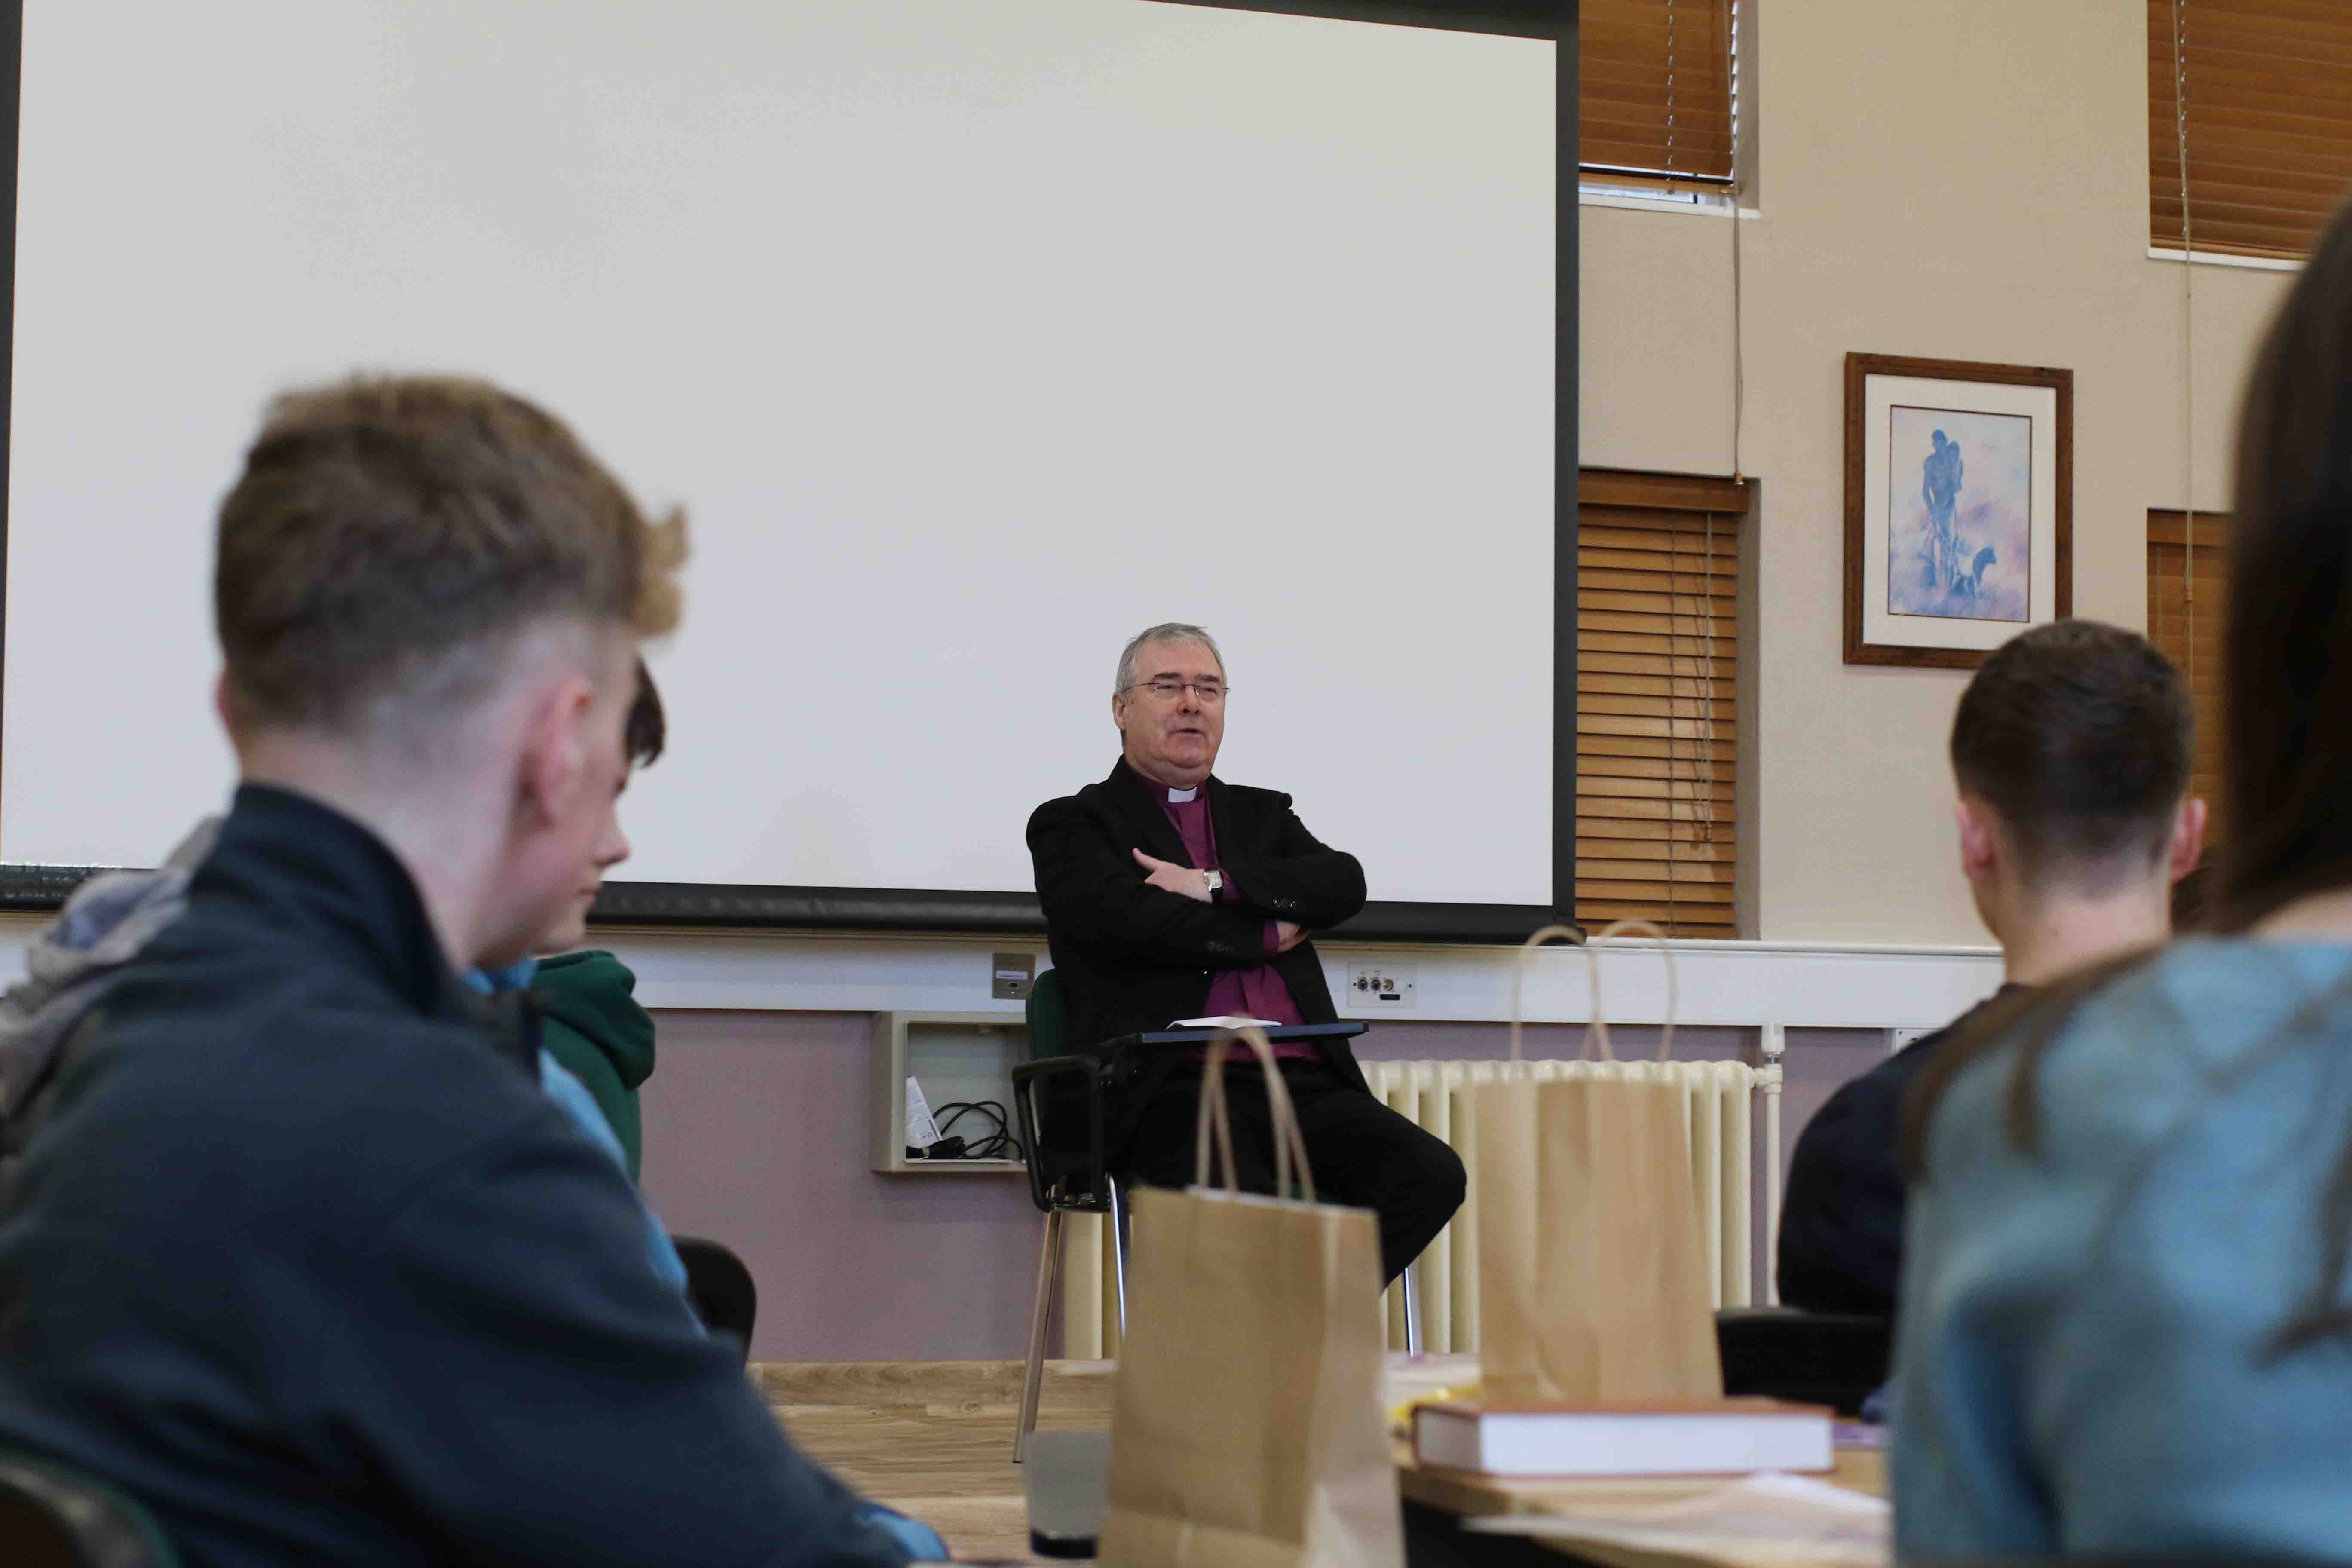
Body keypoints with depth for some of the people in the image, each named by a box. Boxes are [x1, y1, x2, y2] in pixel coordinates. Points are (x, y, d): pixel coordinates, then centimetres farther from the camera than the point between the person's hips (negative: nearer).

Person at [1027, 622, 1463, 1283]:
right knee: (1244, 1204, -37)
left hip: (1303, 1085, 5)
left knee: (1430, 1175, -22)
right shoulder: (1074, 826, 13)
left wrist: (1216, 885, -4)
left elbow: (1345, 883, 7)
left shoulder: (1264, 815, 28)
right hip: (1174, 1091, -5)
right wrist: (1269, 935, 3)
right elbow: (1130, 923, -7)